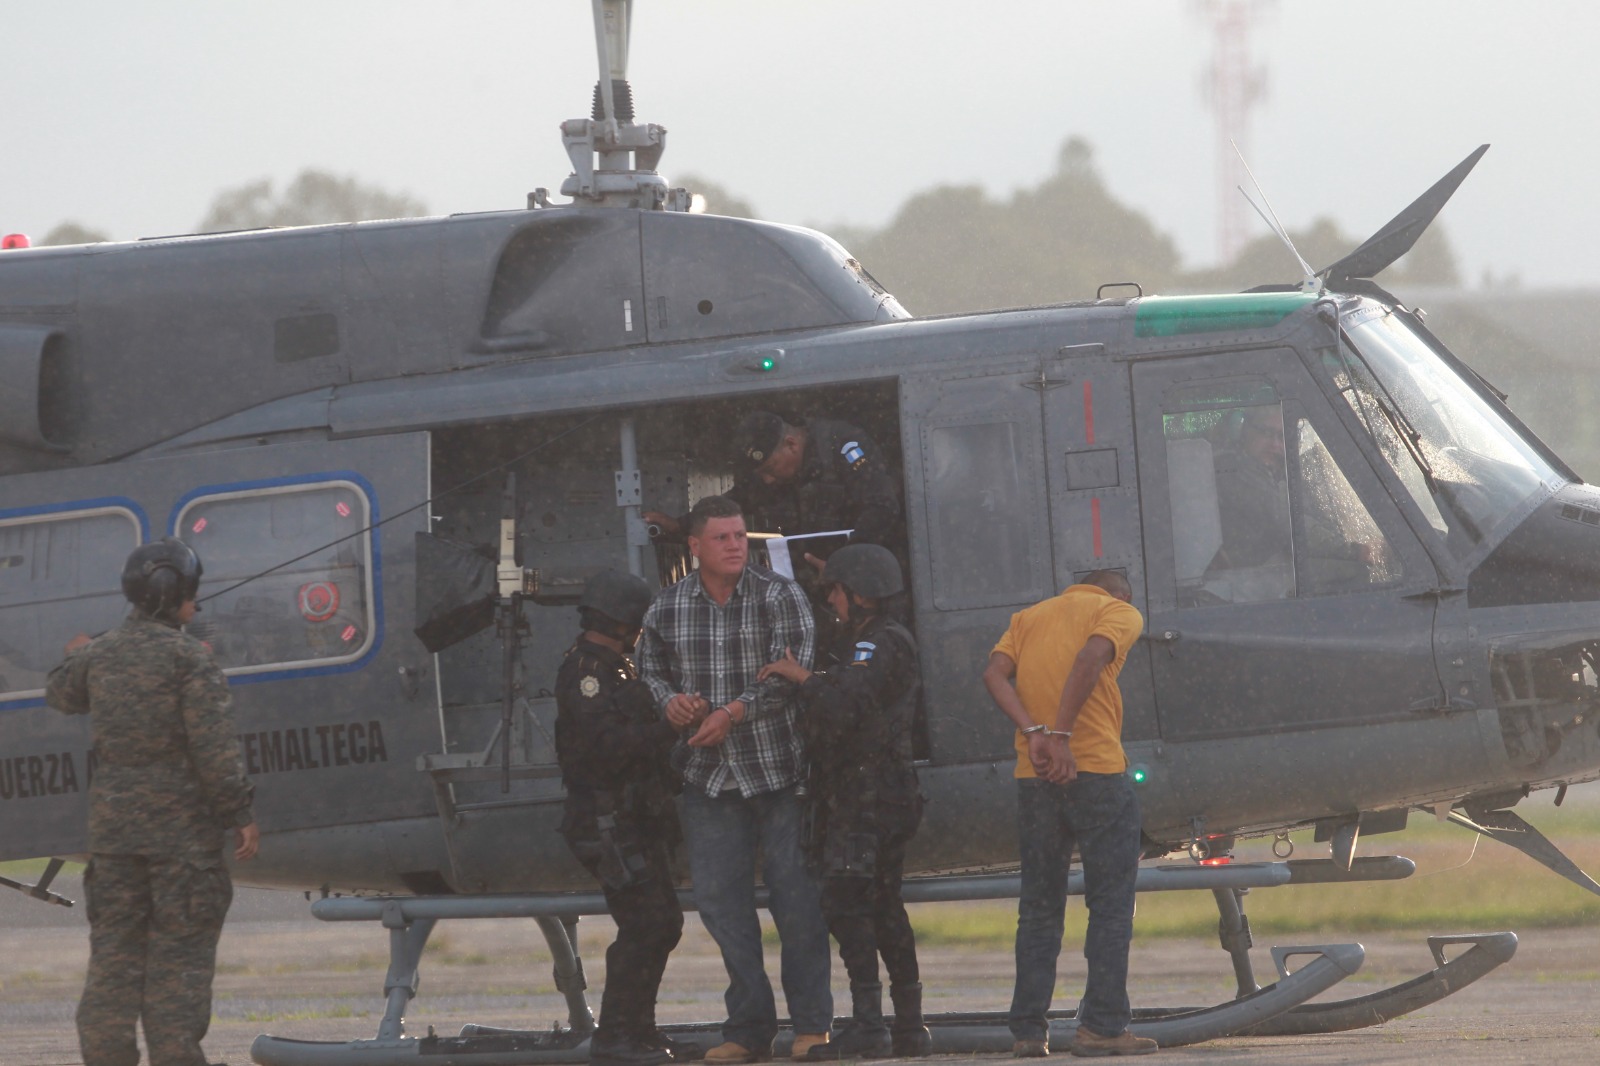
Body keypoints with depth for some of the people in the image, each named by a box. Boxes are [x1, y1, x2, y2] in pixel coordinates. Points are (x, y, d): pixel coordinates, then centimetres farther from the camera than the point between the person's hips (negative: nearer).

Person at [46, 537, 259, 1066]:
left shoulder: (100, 655, 7)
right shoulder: (188, 657, -10)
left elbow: (63, 695, 29)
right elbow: (213, 744, -16)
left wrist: (75, 658, 51)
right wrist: (241, 813, -11)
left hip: (113, 824, 5)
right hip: (181, 825, -5)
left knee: (114, 951, 7)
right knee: (179, 957, -2)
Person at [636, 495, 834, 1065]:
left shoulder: (780, 596, -3)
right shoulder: (667, 608, 8)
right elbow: (649, 669, 17)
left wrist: (735, 711, -19)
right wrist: (669, 700, -5)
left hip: (778, 767, -4)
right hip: (709, 776, 4)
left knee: (796, 896, -3)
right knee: (720, 899, 3)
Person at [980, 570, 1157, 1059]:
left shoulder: (1029, 617, 20)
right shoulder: (1121, 613, 6)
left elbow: (995, 675, 2)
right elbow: (1090, 659, -16)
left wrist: (1034, 733, -9)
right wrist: (1062, 736, -19)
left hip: (1035, 777, 5)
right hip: (1098, 771, -5)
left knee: (1039, 908, 11)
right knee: (1111, 904, 1)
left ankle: (1028, 1031, 7)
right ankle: (1102, 1026, -5)